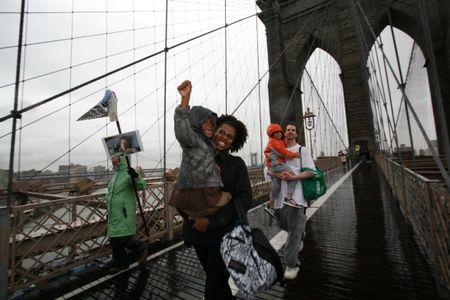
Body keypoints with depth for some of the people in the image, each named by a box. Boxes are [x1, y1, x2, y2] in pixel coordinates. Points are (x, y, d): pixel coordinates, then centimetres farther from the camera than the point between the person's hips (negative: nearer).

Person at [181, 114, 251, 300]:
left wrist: (212, 220, -19)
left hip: (224, 233, -3)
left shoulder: (237, 164, -4)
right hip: (197, 231, 3)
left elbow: (244, 199, -13)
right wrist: (190, 216, -14)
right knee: (215, 278, 21)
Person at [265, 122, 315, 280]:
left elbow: (311, 171, -6)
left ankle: (292, 264, 11)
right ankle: (300, 236, 50)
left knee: (294, 230, -3)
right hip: (280, 194, 5)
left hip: (296, 195, -4)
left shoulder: (302, 150, 4)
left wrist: (293, 177, -19)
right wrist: (278, 175, -14)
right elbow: (267, 169, 7)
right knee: (283, 224, 20)